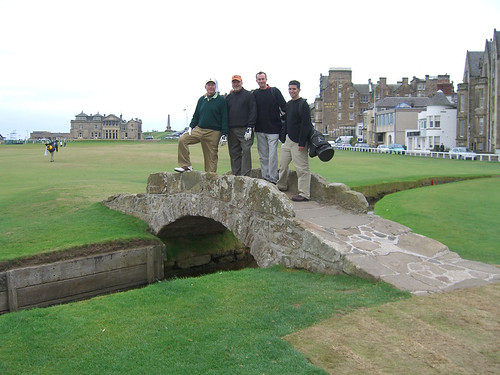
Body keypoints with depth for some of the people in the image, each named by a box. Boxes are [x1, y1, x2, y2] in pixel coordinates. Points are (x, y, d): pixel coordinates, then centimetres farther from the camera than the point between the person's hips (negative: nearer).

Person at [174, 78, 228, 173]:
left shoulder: (221, 100, 0)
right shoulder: (201, 100, 14)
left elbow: (225, 118, -3)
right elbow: (196, 115, 20)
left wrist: (224, 134, -10)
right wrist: (191, 127, 5)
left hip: (214, 133, -4)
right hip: (199, 129, 4)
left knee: (211, 156, -2)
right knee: (182, 139, -14)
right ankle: (186, 165, -10)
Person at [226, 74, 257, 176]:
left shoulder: (248, 95, 4)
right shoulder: (229, 97, 18)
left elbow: (253, 111, -4)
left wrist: (250, 127, -13)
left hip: (244, 129, -5)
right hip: (231, 130, 5)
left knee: (246, 151, -11)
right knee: (234, 153, 5)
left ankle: (245, 175, -11)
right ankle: (236, 175, 10)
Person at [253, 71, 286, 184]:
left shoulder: (274, 91, 3)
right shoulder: (255, 93, 12)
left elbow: (284, 107, 0)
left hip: (273, 129, -4)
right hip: (260, 129, 4)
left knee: (272, 155, -7)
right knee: (263, 156, 7)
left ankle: (273, 179, -3)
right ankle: (265, 177, 14)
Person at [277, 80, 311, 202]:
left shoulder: (303, 104, -11)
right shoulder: (288, 104, 14)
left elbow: (306, 125, -16)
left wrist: (302, 143, -20)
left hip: (298, 141, -9)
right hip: (288, 139, 9)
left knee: (302, 167, -6)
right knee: (283, 164, 16)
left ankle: (304, 194, -3)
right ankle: (281, 186, 34)